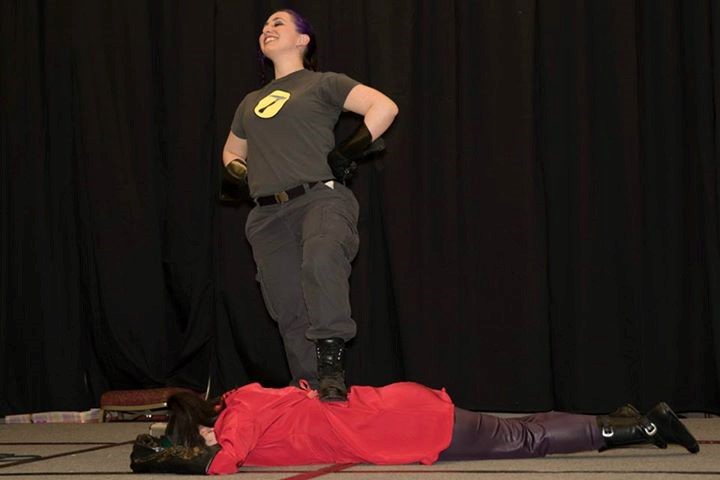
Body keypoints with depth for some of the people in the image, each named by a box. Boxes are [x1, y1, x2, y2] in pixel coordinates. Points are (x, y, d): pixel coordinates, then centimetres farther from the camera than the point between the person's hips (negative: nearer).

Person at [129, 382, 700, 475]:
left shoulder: (239, 416, -18)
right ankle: (627, 421, 25)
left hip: (404, 424, -7)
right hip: (389, 409, 7)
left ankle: (642, 424, 9)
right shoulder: (238, 405, 6)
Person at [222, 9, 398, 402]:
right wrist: (245, 174, 17)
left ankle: (332, 368, -41)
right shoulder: (251, 102, 26)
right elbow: (231, 153, 40)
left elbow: (384, 107, -3)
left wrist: (347, 153, -8)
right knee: (290, 314, 1)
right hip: (268, 215, 6)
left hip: (321, 197, -6)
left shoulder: (322, 84, 9)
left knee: (321, 260, -36)